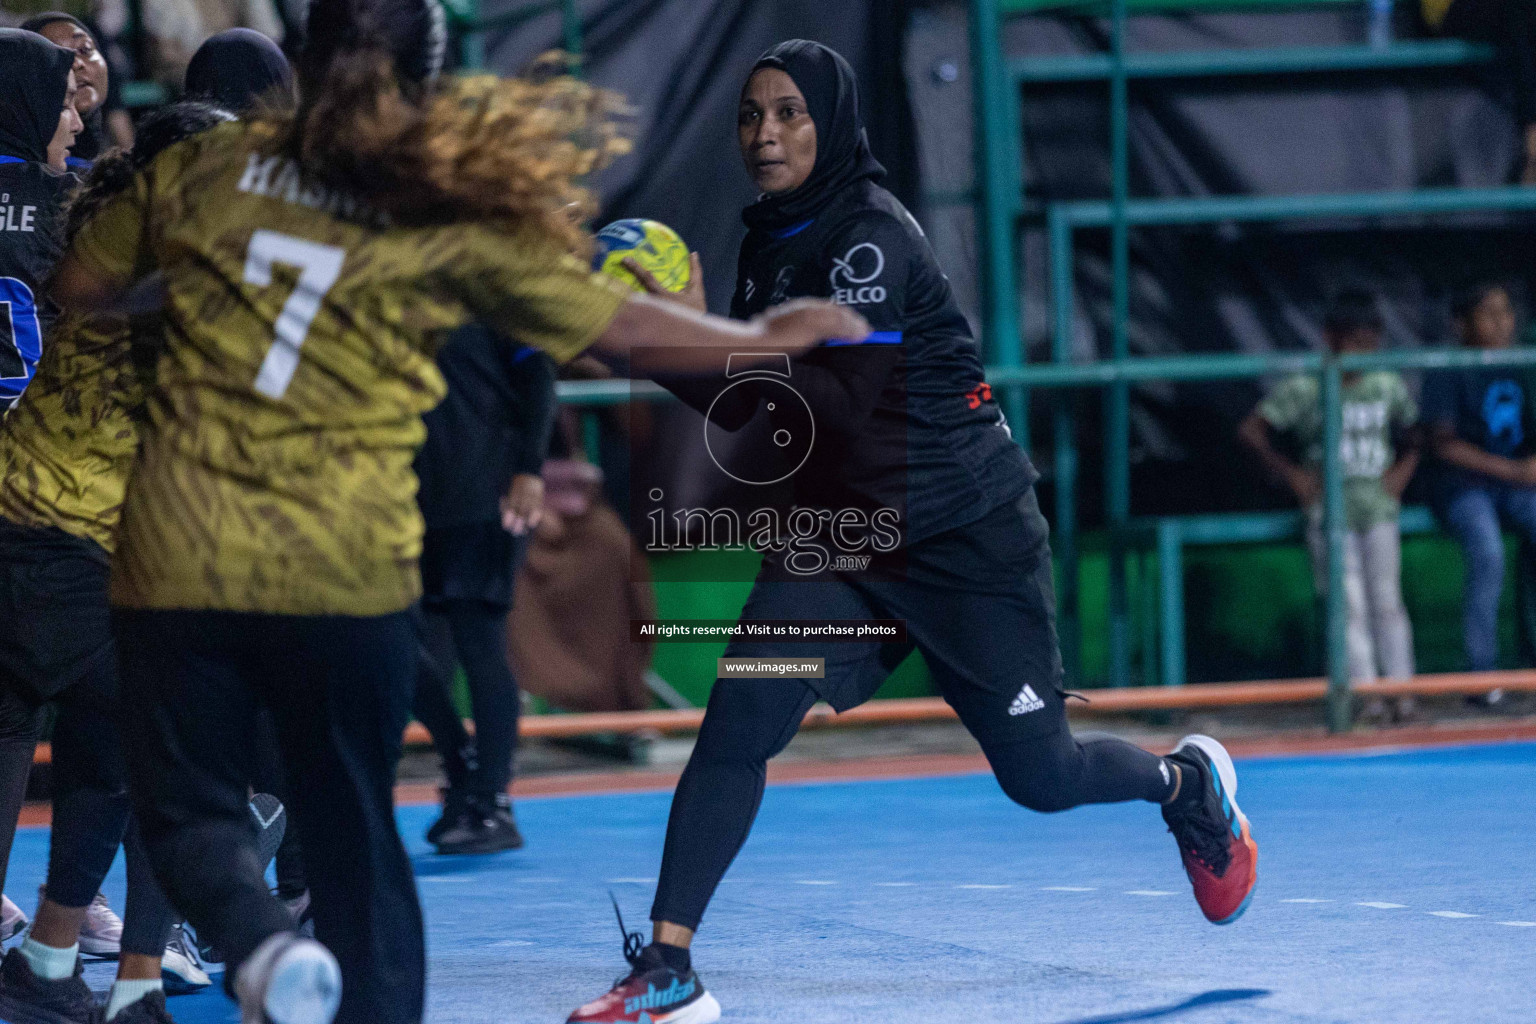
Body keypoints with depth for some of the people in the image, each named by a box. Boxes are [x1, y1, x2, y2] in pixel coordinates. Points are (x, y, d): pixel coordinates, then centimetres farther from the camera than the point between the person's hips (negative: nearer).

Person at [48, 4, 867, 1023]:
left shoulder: (205, 166, 4)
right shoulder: (457, 221, -1)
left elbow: (79, 286, 14)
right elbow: (619, 327, 3)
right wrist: (768, 338, 18)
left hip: (178, 558, 1)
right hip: (349, 572, 0)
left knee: (190, 807, 11)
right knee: (354, 830, 15)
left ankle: (261, 941, -19)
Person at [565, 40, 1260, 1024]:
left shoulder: (872, 234, -18)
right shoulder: (771, 242, 6)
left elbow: (837, 404, -26)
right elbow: (756, 407, 10)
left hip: (969, 536, -6)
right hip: (840, 537, 6)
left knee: (1038, 774, 4)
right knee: (742, 713, -15)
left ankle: (1190, 782, 37)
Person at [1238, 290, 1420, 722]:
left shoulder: (1389, 387, 9)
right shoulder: (1303, 389, -2)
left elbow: (1412, 440, 23)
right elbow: (1251, 430, 1)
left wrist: (1401, 472, 5)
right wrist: (1291, 474, -1)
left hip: (1378, 507, 2)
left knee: (1386, 599, -7)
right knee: (1350, 604, -9)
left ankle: (1402, 690, -4)